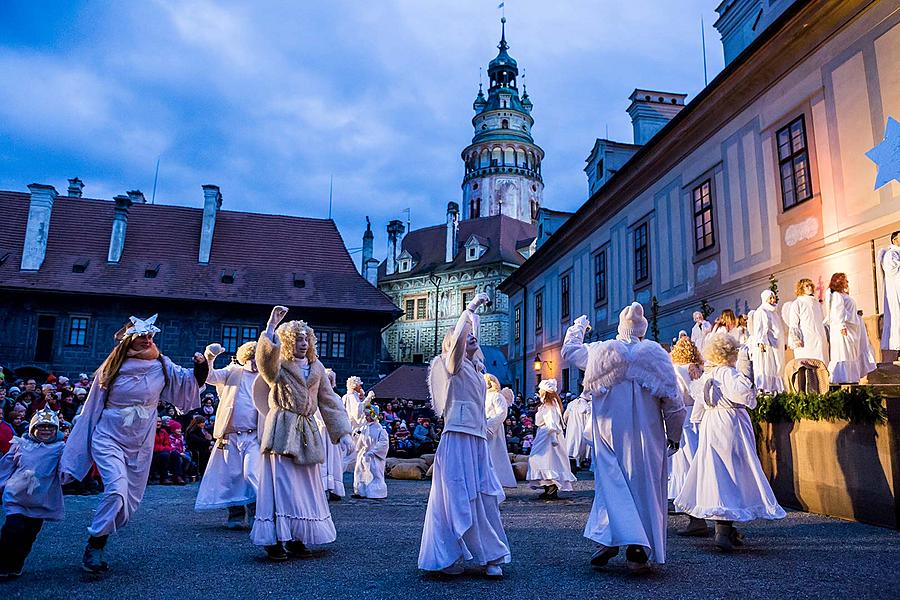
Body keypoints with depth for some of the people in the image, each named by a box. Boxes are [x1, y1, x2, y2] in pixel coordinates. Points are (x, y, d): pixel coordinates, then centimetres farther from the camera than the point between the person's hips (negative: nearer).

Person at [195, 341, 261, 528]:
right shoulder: (233, 371, 10)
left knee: (252, 474, -12)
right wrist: (208, 358, -20)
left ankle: (256, 512, 0)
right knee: (231, 476, 5)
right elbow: (210, 376, -4)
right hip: (229, 434, 1)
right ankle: (235, 515, 18)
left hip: (253, 436, -1)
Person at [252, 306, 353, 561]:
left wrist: (343, 432, 4)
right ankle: (275, 541, 3)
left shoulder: (316, 367, 13)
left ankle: (296, 539, 19)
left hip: (307, 431, 6)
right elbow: (265, 357, -29)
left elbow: (329, 401, 11)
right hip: (282, 430, -6)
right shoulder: (277, 366, -2)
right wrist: (272, 326, -34)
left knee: (305, 487, 9)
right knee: (282, 484, -7)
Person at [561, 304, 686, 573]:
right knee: (644, 485, 7)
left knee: (611, 482, 5)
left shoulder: (600, 351, -2)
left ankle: (610, 537, -13)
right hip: (647, 436, 0)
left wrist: (578, 326, 34)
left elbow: (569, 351, 17)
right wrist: (674, 434, 8)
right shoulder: (656, 354, -3)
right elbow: (673, 399, -2)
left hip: (610, 432, 0)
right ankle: (640, 552, 7)